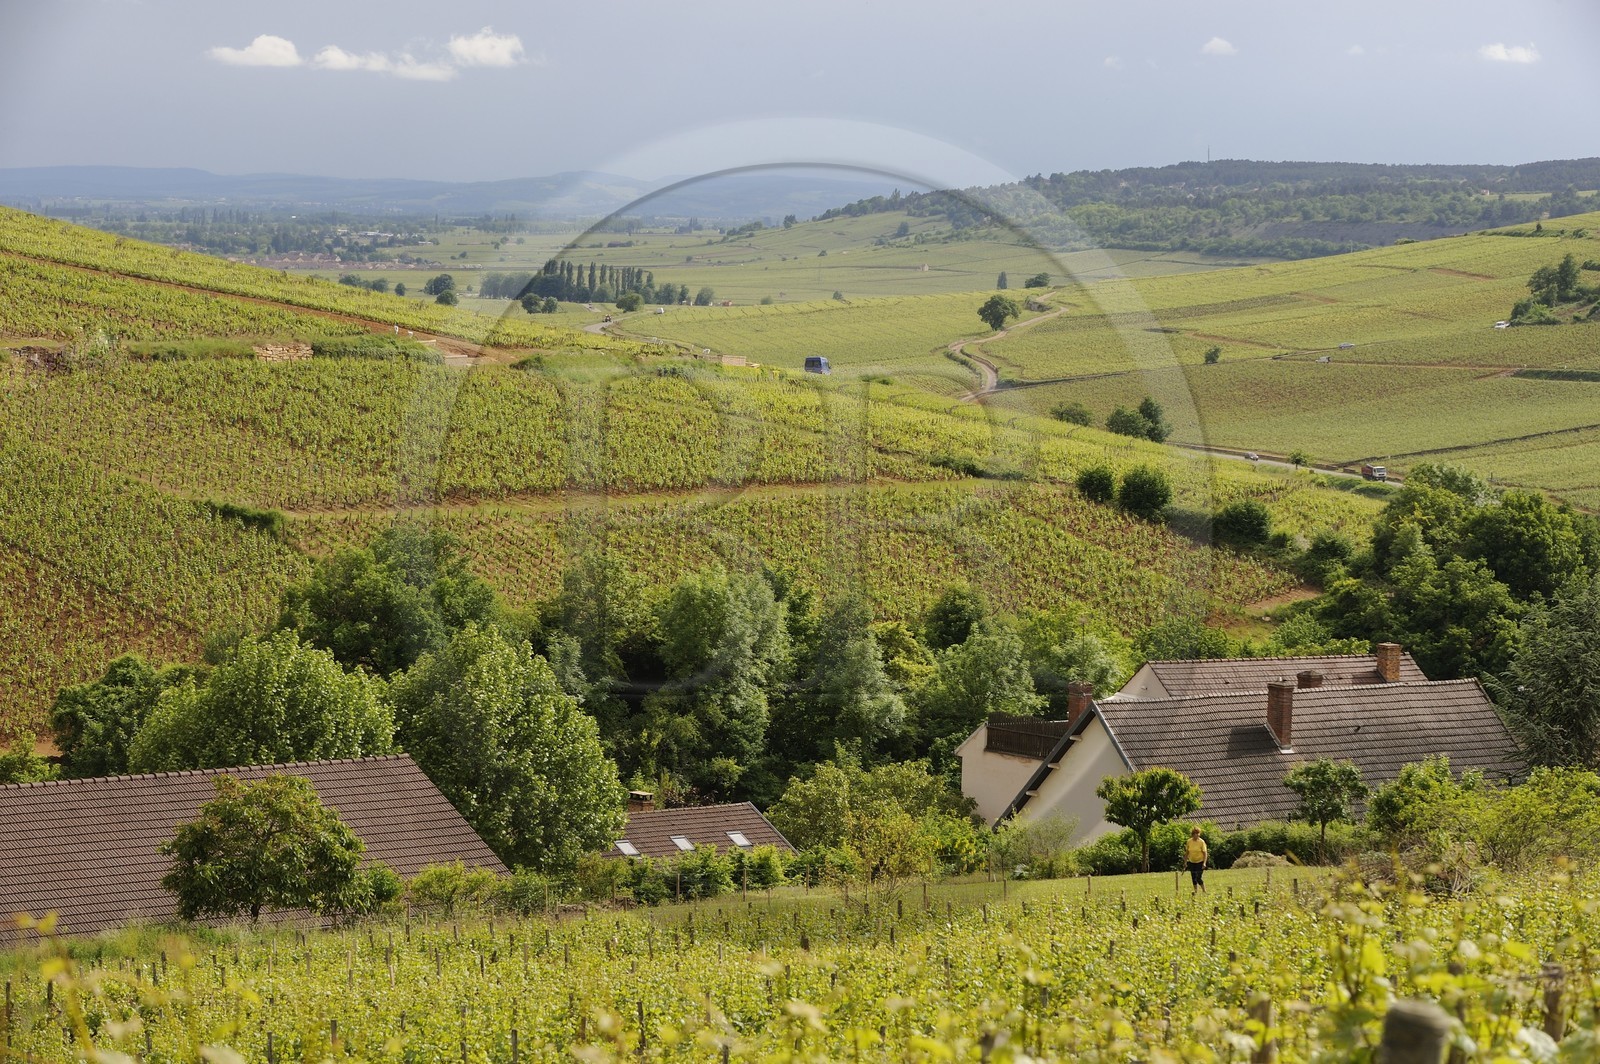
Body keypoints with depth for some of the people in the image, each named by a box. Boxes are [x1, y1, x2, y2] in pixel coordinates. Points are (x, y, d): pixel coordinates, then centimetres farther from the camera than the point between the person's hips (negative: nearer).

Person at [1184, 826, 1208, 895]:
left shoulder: (1201, 842, -11)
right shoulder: (1189, 842, 0)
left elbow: (1205, 853, -12)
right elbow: (1187, 852, 11)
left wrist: (1204, 863, -20)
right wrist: (1185, 861, 11)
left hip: (1200, 862, -4)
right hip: (1192, 862, 4)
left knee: (1198, 878, -10)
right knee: (1193, 878, 8)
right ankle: (1196, 891, 21)